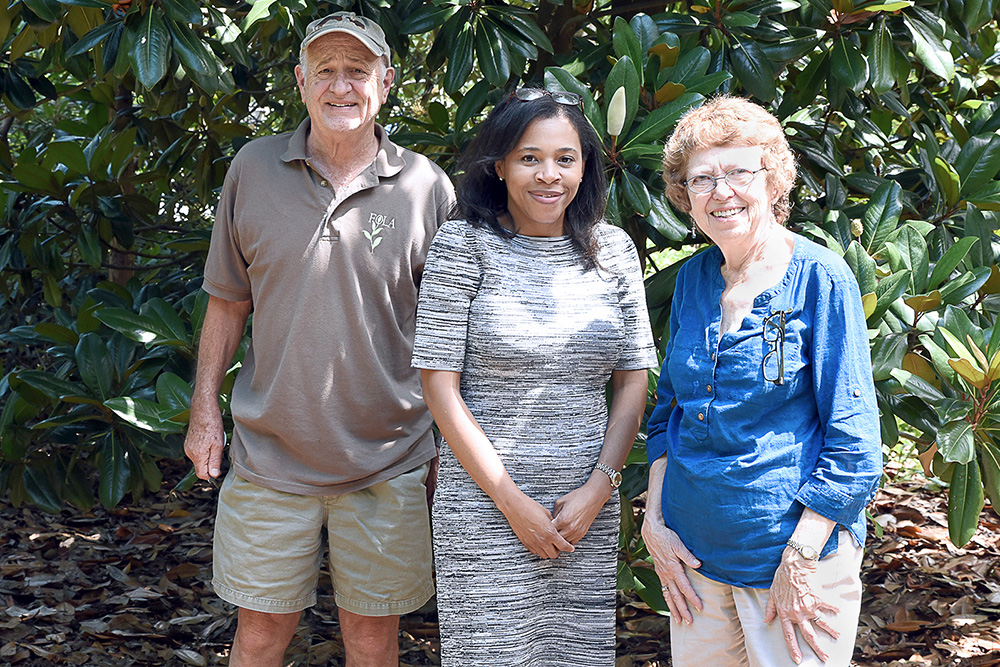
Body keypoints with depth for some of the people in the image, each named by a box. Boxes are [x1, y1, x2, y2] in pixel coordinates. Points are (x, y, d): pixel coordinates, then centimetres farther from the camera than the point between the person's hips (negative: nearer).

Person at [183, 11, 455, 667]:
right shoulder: (254, 169, 0)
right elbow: (228, 303, 9)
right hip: (271, 452, 1)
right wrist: (205, 412, 6)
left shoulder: (426, 187, -4)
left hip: (389, 460, -1)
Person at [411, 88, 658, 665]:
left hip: (589, 507, 3)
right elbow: (440, 384, -8)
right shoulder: (465, 245, -5)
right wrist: (513, 502, -10)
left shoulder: (613, 249, 5)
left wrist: (597, 489, -4)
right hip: (486, 505, -3)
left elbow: (634, 382, 8)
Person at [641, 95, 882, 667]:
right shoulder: (693, 279, 4)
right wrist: (655, 522, 3)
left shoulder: (819, 277, -11)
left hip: (798, 549, -5)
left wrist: (799, 562, -15)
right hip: (693, 552, 5)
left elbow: (853, 443, -12)